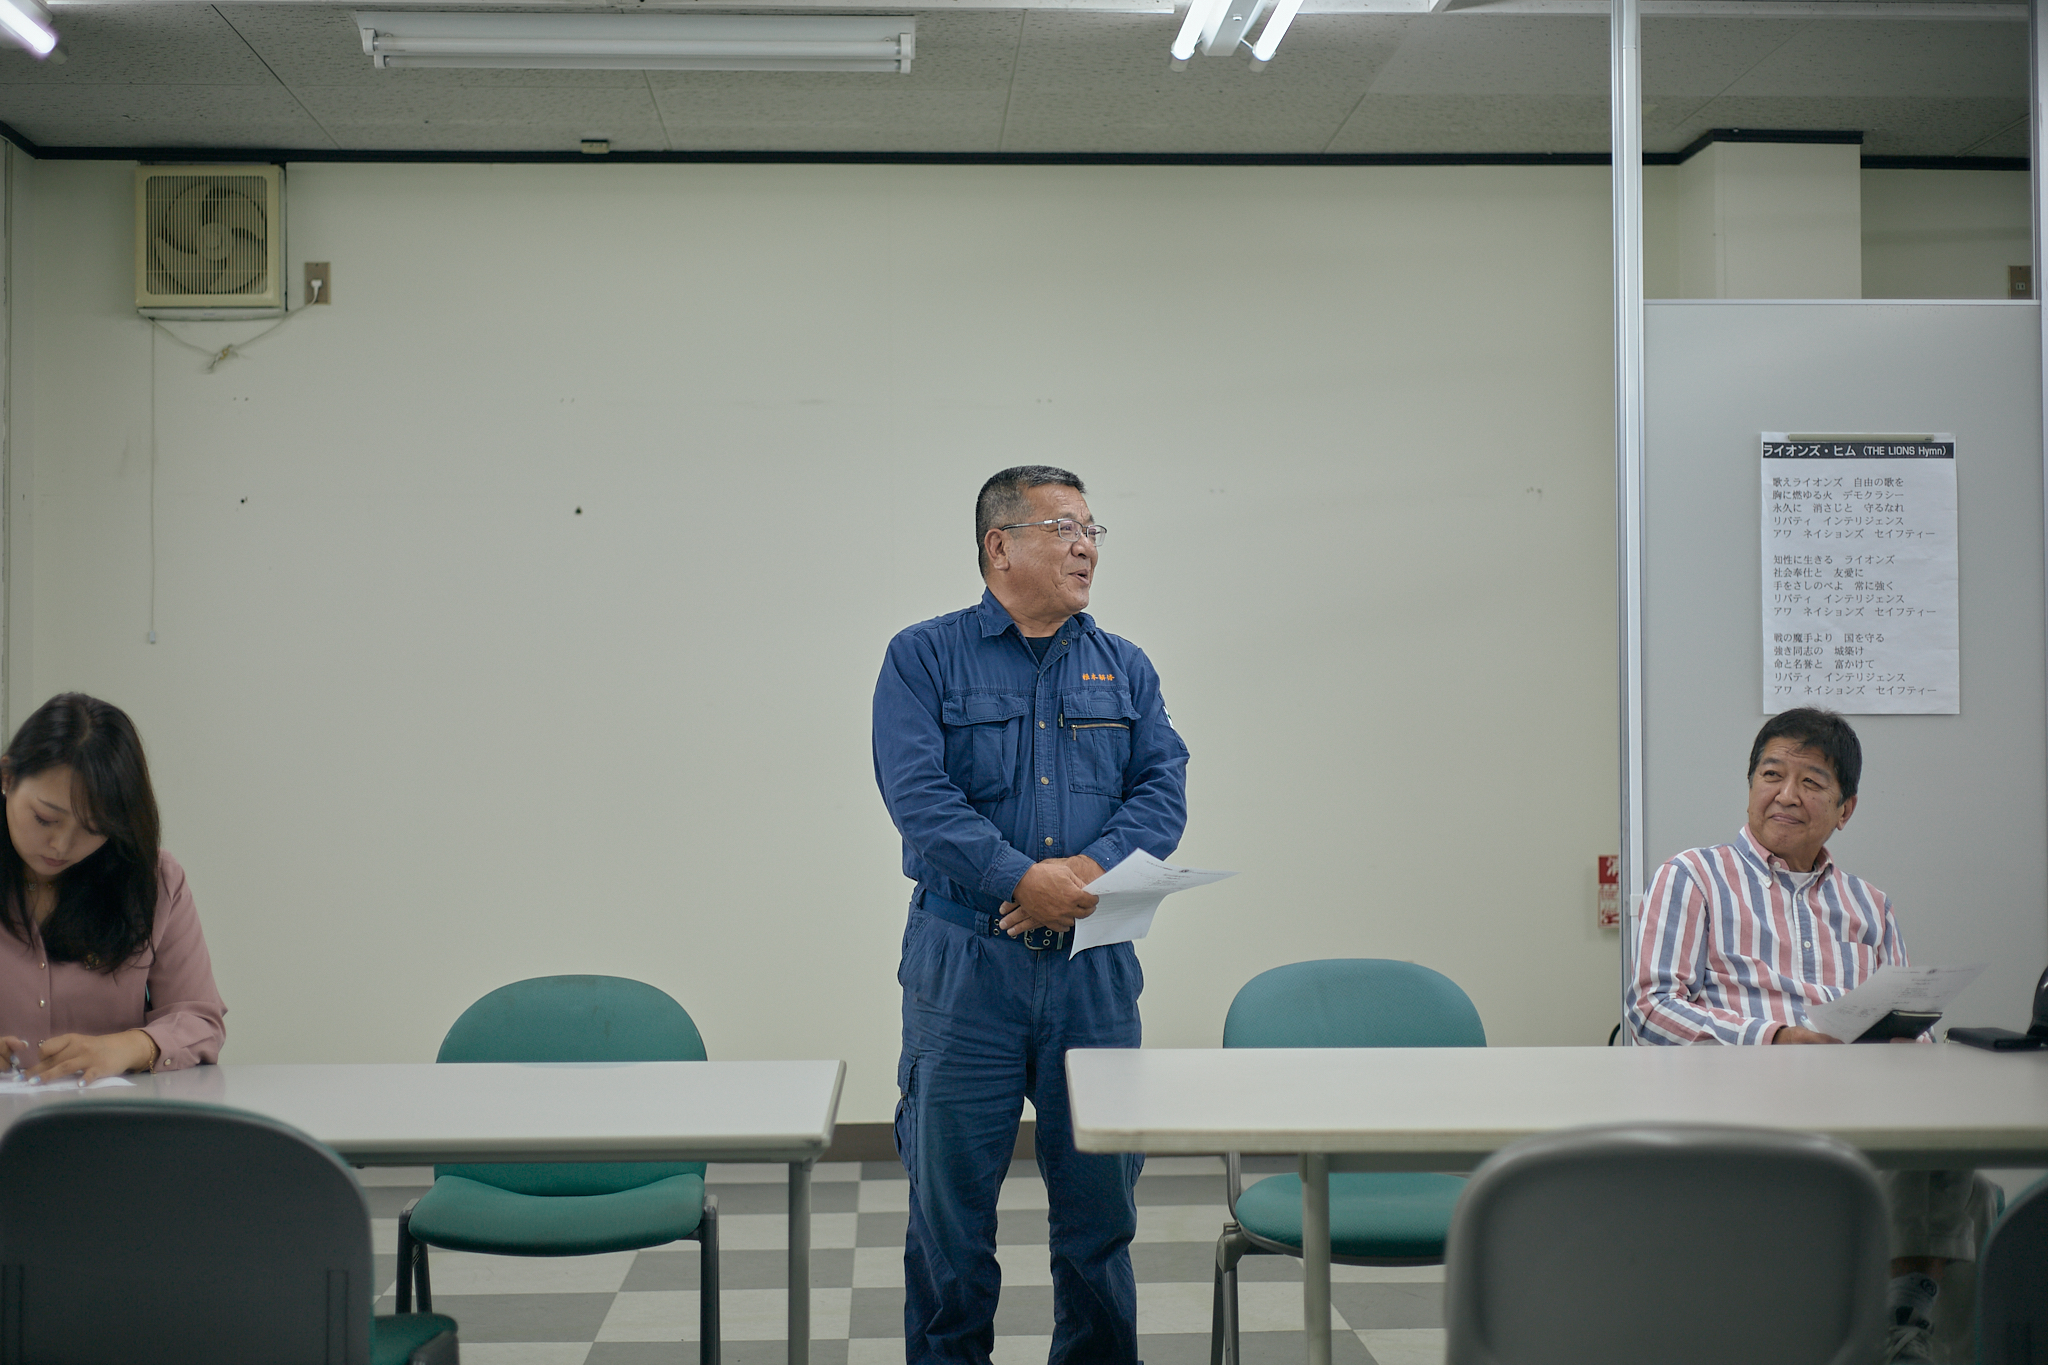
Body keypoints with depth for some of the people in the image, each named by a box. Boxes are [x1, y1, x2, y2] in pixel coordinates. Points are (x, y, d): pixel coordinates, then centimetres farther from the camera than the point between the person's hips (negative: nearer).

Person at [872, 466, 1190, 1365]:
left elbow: (1163, 790, 2)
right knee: (950, 1206, 3)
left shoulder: (1125, 669, 13)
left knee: (1100, 1203, 8)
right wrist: (1024, 878, -21)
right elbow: (918, 794, -11)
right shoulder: (924, 658, 2)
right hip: (965, 964, -3)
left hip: (1096, 967, 3)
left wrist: (1091, 869, -16)